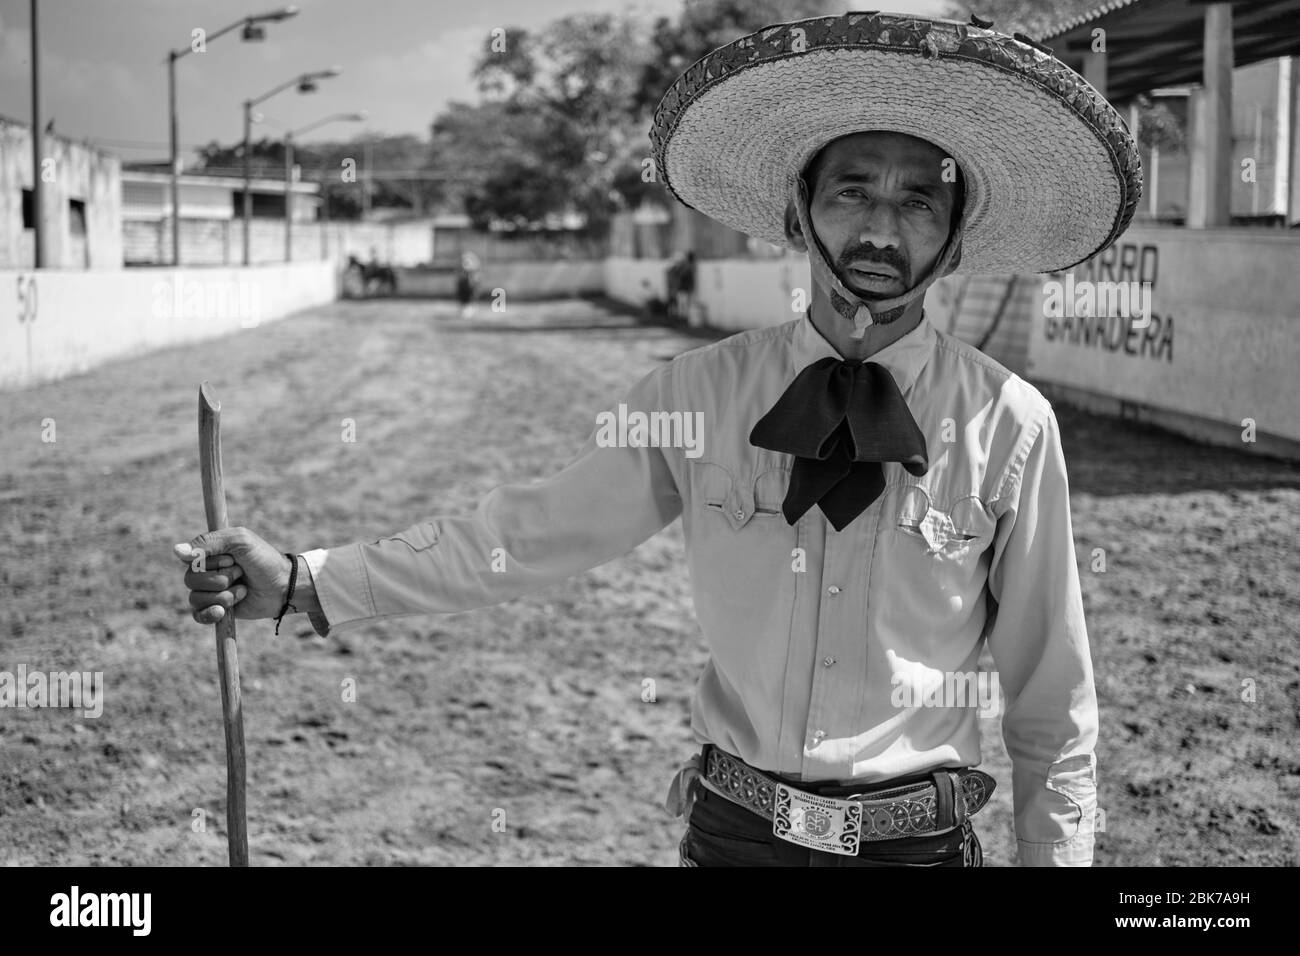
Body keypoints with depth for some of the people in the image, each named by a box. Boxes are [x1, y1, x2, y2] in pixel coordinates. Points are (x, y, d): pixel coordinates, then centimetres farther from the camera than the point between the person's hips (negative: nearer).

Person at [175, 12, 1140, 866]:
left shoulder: (1008, 427, -9)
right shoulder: (698, 395, -4)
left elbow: (1050, 695, -2)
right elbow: (529, 533, 1)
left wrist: (1055, 849, 0)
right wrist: (305, 582, -2)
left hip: (920, 841, -1)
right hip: (735, 832, 2)